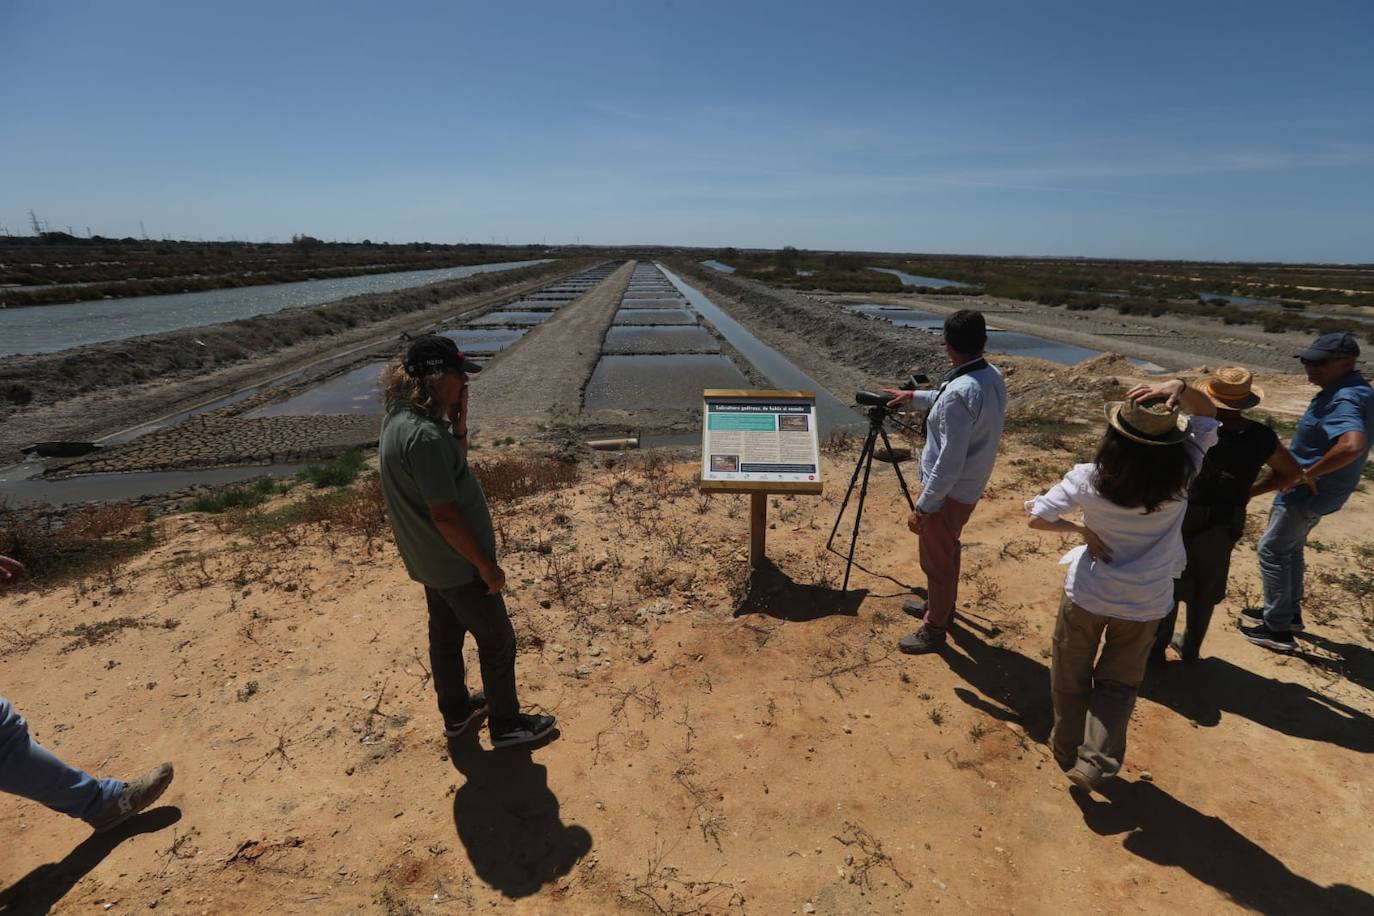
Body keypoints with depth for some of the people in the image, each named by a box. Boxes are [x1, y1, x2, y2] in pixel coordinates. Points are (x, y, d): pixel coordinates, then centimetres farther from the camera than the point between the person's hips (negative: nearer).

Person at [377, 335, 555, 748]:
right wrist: (487, 565, -18)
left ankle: (456, 711, 44)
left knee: (446, 634, 24)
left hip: (430, 560, 9)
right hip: (456, 564, -9)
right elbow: (444, 515, -29)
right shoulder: (424, 436, -31)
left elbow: (455, 462, 11)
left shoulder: (399, 417, -1)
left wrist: (458, 421, -5)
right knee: (497, 640, 9)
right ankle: (506, 724, 28)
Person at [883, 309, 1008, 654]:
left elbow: (949, 463, -29)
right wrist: (914, 397, 27)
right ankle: (939, 606, 45)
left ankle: (934, 629, 26)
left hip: (949, 492, -9)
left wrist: (922, 507, -21)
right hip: (971, 487, 9)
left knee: (936, 560, 9)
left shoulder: (959, 392, -30)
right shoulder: (994, 377, -2)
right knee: (947, 552, 26)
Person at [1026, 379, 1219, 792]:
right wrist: (1181, 388, -22)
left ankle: (1067, 752, 38)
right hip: (1145, 603, 2)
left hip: (1087, 595, -1)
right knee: (1118, 683, 22)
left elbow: (1037, 516, -18)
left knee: (1071, 679, 21)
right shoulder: (1179, 476, -17)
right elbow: (1209, 416, -3)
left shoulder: (1089, 479, -24)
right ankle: (1095, 763, 13)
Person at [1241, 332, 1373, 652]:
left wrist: (1307, 474, -30)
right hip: (1317, 490, 10)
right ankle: (1289, 613, 37)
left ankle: (1277, 629, 10)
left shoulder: (1343, 400, -26)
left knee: (1272, 551, 1)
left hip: (1308, 492, -10)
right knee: (1291, 549, 23)